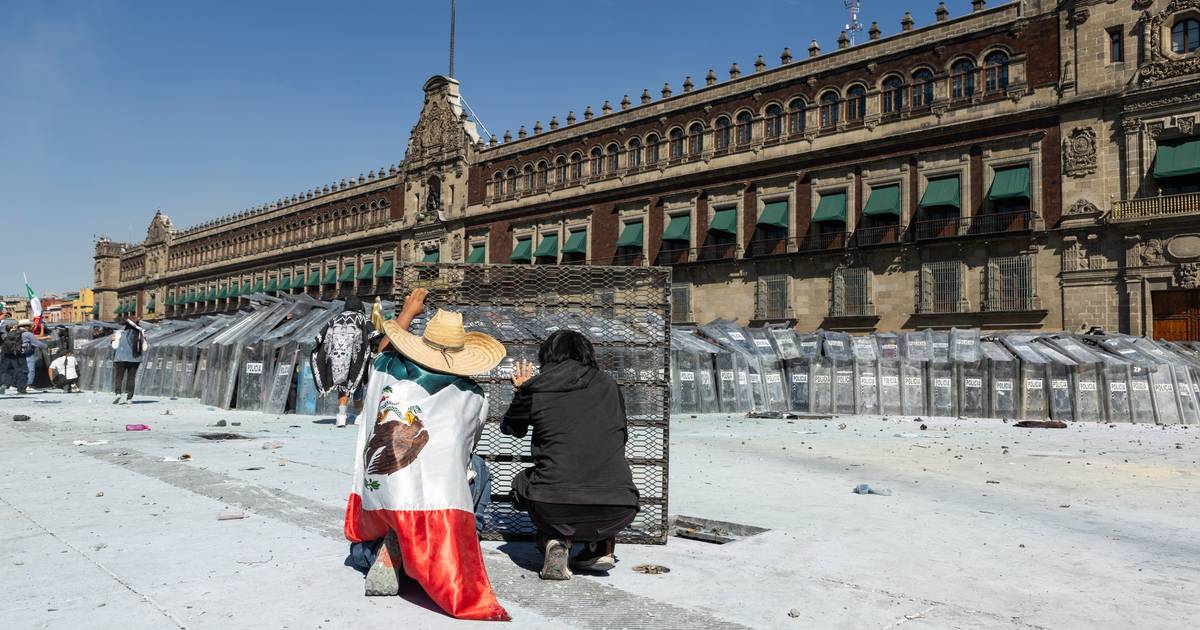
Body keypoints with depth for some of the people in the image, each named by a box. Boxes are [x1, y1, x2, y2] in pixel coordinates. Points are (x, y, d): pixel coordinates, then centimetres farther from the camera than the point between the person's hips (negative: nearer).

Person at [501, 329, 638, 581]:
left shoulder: (535, 388, 5)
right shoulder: (607, 384, 11)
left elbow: (510, 428, 23)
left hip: (552, 510, -2)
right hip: (617, 511, 2)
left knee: (523, 480, 31)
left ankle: (556, 541, 7)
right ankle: (602, 546, 20)